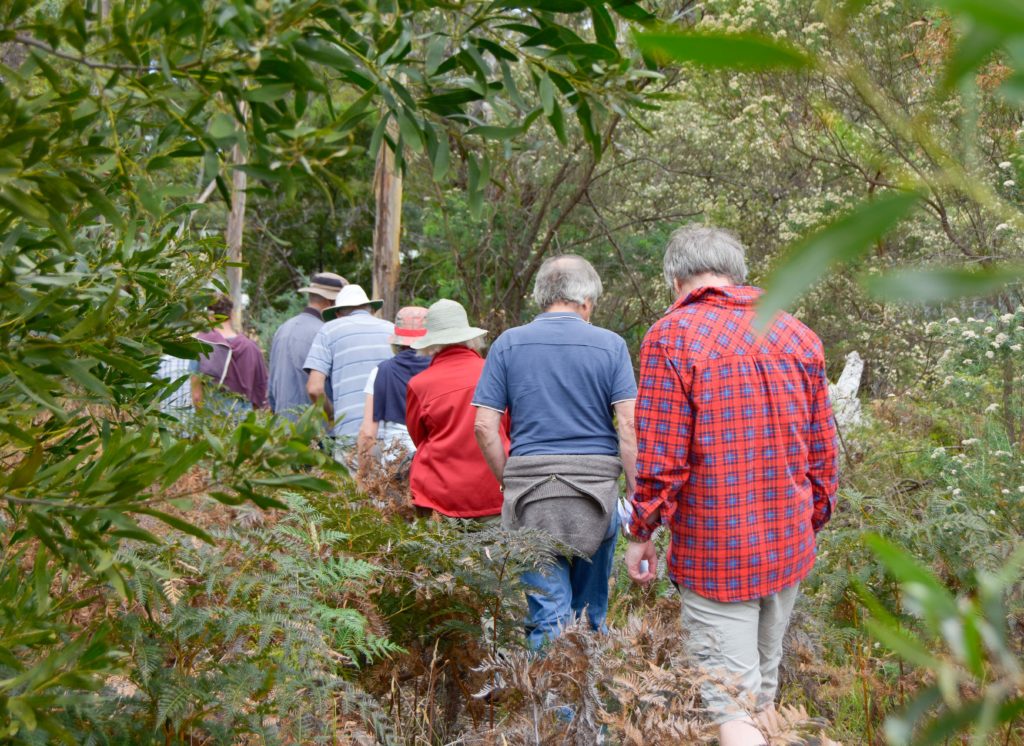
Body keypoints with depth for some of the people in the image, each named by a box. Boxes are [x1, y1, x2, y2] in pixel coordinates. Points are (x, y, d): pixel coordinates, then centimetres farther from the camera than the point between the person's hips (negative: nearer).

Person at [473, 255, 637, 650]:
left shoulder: (509, 344, 3)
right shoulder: (610, 345, 0)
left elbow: (484, 426, -1)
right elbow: (629, 426, -7)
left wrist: (508, 480, 10)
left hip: (531, 484, 0)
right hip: (597, 483, 0)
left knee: (548, 608, 3)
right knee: (592, 607, 16)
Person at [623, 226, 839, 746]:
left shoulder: (671, 337, -12)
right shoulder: (797, 336, 4)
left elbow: (661, 458, -14)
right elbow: (821, 448, 9)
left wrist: (641, 534, -2)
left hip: (715, 551, -6)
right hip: (789, 546, 6)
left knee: (730, 703, -1)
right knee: (764, 687, 20)